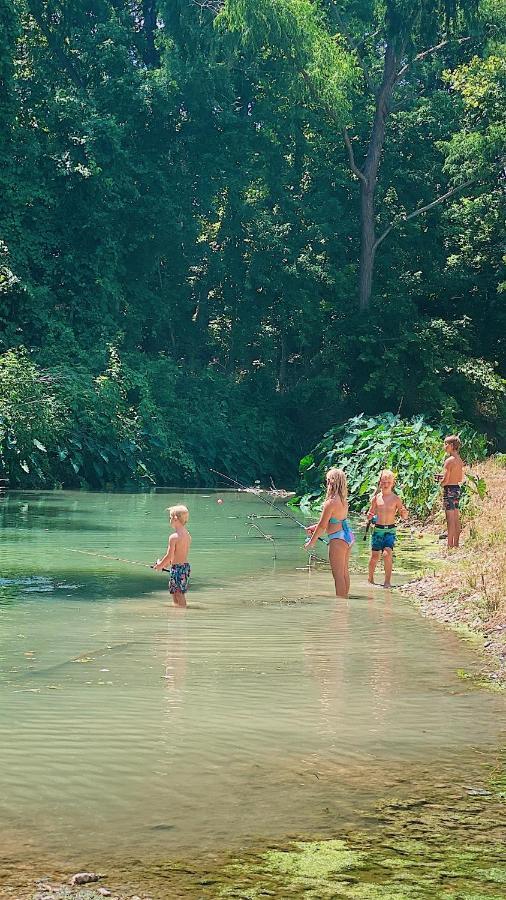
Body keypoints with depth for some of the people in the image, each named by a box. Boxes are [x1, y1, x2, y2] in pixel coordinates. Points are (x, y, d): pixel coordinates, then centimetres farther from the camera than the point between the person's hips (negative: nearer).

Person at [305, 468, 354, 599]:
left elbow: (322, 525, -15)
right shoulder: (343, 500, 6)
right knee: (344, 572, 17)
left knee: (338, 575, -2)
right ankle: (345, 598, 25)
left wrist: (311, 542, -3)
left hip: (338, 539, -9)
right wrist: (314, 527, 22)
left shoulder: (331, 502, -21)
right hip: (348, 535, 9)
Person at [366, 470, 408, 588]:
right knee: (375, 555, 1)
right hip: (378, 529, 1)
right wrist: (370, 516, -11)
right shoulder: (376, 498, 2)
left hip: (390, 530, -1)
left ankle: (388, 581, -9)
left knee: (387, 553, -17)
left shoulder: (396, 499, -2)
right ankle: (370, 579, 21)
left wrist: (404, 512, -20)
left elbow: (404, 517, 2)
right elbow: (371, 514, 12)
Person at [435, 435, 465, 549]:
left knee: (450, 519, -7)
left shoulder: (449, 461, -16)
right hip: (457, 488, 9)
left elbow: (445, 480, -20)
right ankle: (456, 544, 17)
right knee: (456, 519, 12)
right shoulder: (460, 460, 9)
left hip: (449, 489, -9)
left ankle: (450, 545, -6)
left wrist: (440, 481, 2)